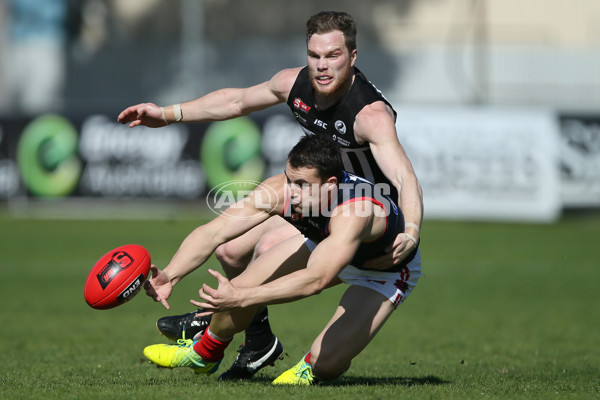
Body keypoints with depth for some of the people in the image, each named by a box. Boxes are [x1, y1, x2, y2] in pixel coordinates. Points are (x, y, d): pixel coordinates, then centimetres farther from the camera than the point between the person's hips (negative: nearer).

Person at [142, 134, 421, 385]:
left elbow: (315, 280, -56)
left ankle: (312, 368, 17)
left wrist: (242, 297, -62)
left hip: (387, 270, -5)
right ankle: (203, 354, 25)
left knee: (326, 361, -22)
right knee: (241, 287, -6)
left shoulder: (353, 212, -46)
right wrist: (170, 275, -47)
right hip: (323, 243, 5)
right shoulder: (279, 191, -30)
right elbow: (213, 232, -32)